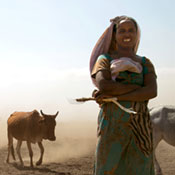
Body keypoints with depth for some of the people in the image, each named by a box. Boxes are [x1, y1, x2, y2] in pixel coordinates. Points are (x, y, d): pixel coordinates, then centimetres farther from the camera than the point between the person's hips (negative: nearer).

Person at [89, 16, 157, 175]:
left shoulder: (145, 63, 13)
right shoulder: (105, 59, 7)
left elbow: (152, 92, -6)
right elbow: (103, 85, -13)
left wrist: (115, 95, -12)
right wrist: (137, 87, -9)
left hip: (140, 126, 2)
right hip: (112, 124, -2)